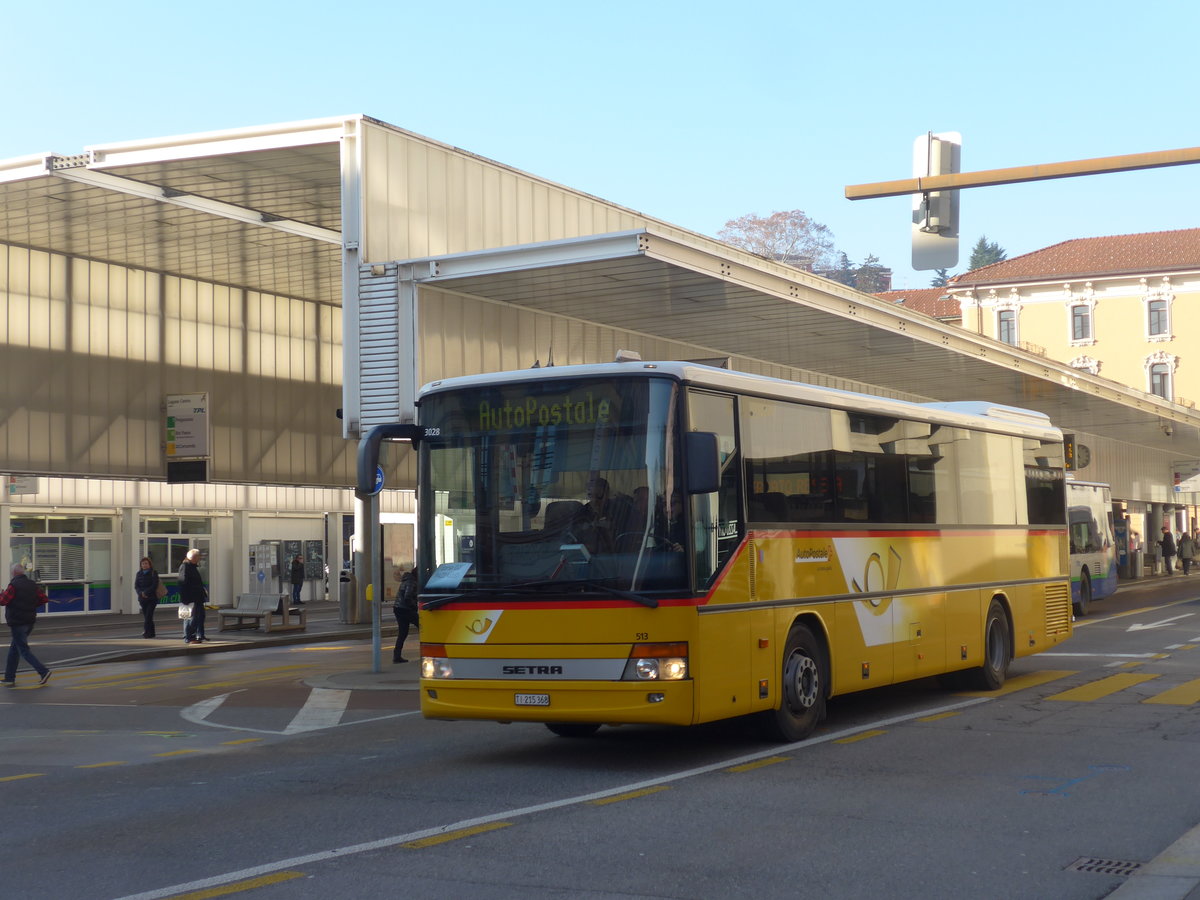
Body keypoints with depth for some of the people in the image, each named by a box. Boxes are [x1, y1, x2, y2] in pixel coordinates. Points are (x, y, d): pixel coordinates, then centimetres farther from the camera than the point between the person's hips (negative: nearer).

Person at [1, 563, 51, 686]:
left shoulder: (14, 585, -13)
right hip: (30, 621, 7)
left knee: (23, 649, -5)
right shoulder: (33, 584, 8)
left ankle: (43, 671, -17)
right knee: (14, 649, 16)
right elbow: (44, 599, 7)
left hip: (17, 622, -7)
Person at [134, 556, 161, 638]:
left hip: (152, 598, -4)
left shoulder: (153, 573, -1)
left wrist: (146, 592, -16)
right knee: (146, 615, 5)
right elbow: (136, 586, 5)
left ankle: (146, 631, -16)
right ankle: (151, 633, 11)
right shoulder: (139, 574, 11)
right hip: (142, 599, 4)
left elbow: (155, 585, -9)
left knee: (148, 615, -13)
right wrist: (141, 593, -12)